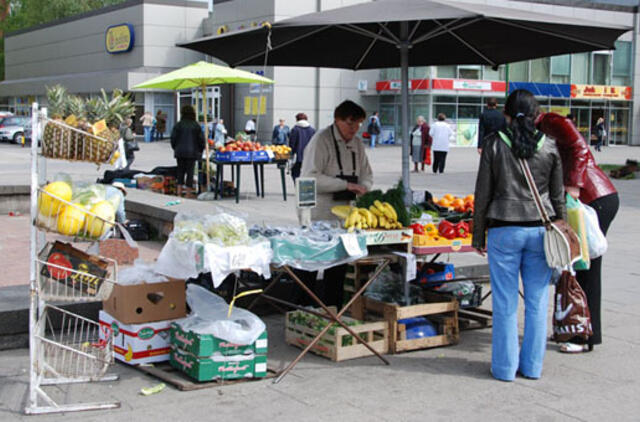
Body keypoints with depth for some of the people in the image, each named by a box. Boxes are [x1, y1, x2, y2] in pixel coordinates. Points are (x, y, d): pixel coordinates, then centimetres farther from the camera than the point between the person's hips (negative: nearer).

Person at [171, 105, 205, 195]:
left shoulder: (178, 125, -3)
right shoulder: (196, 125, -3)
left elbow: (173, 138, 0)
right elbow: (201, 139, -1)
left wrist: (175, 148, 15)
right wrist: (200, 150, 11)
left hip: (180, 151, 1)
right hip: (192, 152, -1)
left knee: (180, 169, 11)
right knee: (190, 170, 3)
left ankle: (179, 187, 8)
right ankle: (189, 188, 3)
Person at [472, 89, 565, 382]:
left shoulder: (494, 144, -4)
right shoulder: (549, 147, 2)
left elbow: (483, 193, -2)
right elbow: (558, 196, 7)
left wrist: (478, 235, 6)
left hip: (504, 230, -2)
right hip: (540, 229, 2)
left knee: (505, 303, 4)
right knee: (537, 302, 10)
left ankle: (505, 367, 11)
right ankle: (532, 365, 18)